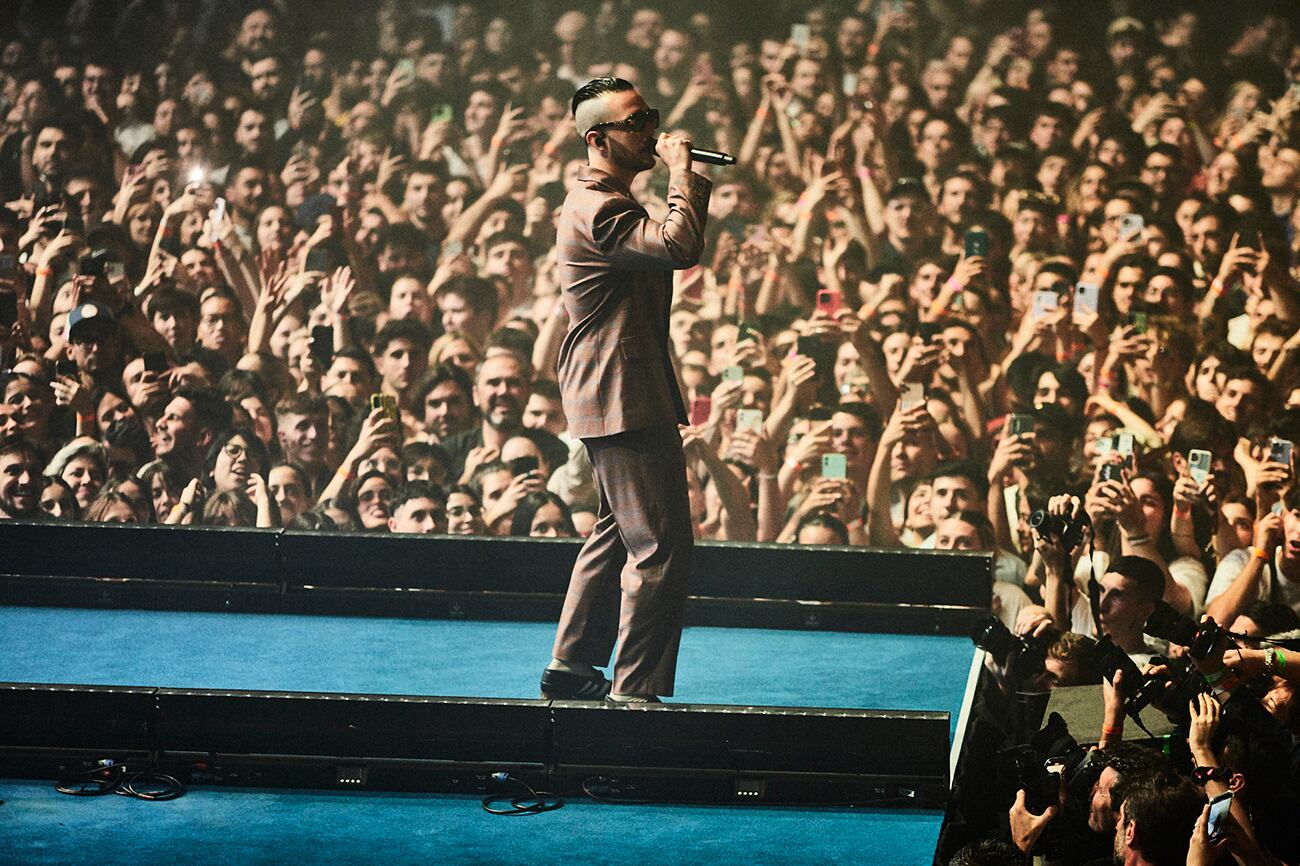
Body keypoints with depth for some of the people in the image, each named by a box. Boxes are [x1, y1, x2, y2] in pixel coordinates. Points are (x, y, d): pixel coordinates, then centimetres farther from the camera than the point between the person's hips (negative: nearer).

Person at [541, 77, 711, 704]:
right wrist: (680, 170, -21)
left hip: (614, 396, 12)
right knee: (660, 547, -12)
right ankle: (635, 690, -10)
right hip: (624, 399, -12)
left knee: (618, 531, 21)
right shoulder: (596, 208, -18)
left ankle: (570, 667, 28)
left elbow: (674, 247, 25)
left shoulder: (609, 202, 19)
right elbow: (680, 247, -31)